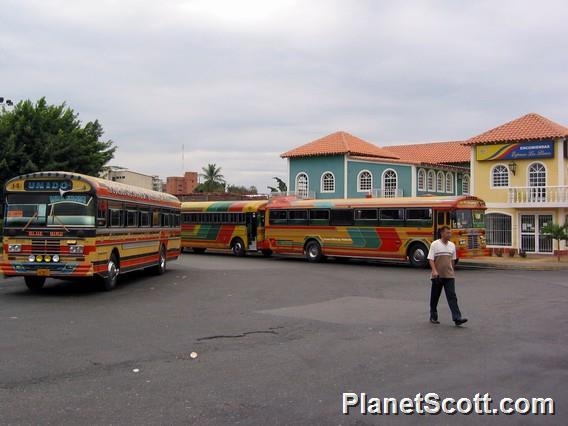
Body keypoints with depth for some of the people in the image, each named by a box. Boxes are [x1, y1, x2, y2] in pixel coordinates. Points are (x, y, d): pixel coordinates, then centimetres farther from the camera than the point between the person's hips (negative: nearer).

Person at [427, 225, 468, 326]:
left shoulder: (452, 245, 8)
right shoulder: (435, 244, -6)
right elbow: (431, 259, -10)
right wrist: (434, 271, -22)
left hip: (449, 275, 3)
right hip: (437, 276, -3)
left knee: (452, 296, -6)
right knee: (435, 297, 8)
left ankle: (457, 318, -13)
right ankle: (433, 317, 22)